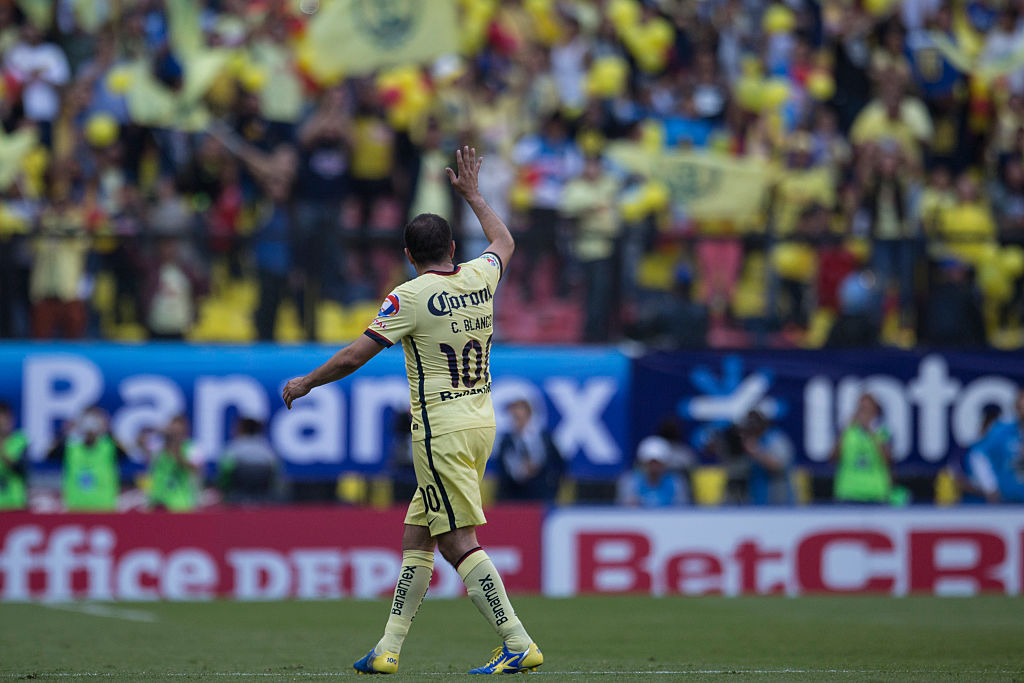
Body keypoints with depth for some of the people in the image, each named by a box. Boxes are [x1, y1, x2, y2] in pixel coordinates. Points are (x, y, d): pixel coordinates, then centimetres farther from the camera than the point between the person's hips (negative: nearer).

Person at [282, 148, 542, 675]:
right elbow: (504, 241, 30)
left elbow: (354, 357, -10)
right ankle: (389, 649, 13)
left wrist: (305, 383, 5)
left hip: (442, 430, -8)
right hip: (481, 423, 8)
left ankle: (518, 645, -15)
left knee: (458, 542, -8)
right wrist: (472, 194, 40)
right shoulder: (479, 278, 6)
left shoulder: (410, 297, -11)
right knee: (415, 535, 12)